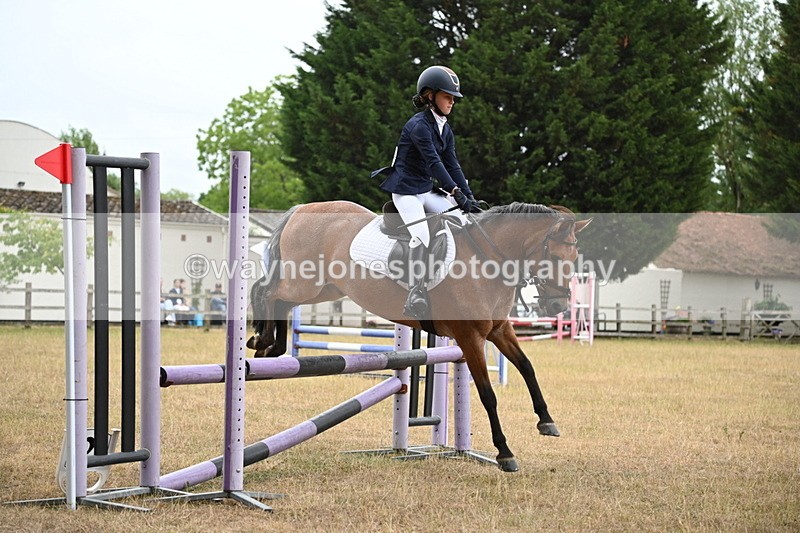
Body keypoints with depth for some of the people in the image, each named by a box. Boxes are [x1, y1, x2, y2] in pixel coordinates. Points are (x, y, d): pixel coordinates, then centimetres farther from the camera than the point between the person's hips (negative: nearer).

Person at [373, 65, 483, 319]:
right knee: (422, 235, -27)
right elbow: (433, 162, -26)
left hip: (428, 190, 9)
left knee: (464, 223, -4)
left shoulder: (445, 130, 9)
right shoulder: (418, 125, -18)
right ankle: (415, 296, -27)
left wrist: (469, 197, -6)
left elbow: (452, 165, 6)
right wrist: (456, 192, -32)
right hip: (405, 190, -9)